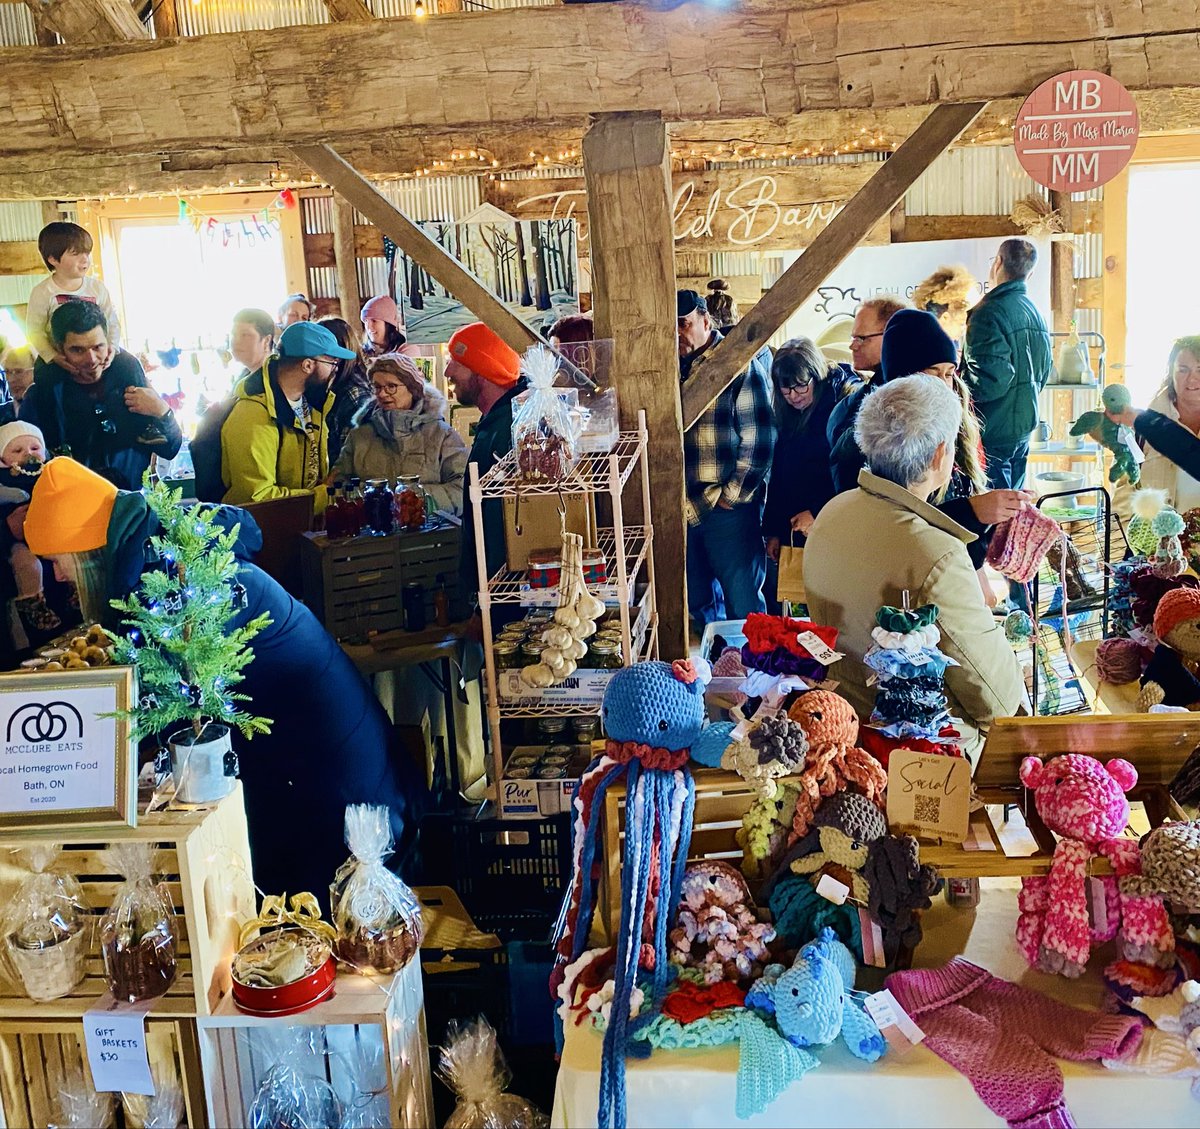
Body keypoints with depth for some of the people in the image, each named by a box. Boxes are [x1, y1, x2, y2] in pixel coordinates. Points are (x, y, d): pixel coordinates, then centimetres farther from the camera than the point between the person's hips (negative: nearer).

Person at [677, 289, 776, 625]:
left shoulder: (740, 366, -7)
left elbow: (759, 441, -11)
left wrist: (730, 497, -11)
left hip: (731, 510, -5)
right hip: (685, 509, 5)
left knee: (742, 605, 3)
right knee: (698, 602, 15)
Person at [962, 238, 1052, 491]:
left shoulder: (990, 312, -17)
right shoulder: (1037, 313, 12)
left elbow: (990, 380, -24)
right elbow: (1045, 371, 19)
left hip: (994, 432, -9)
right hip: (1024, 427, 9)